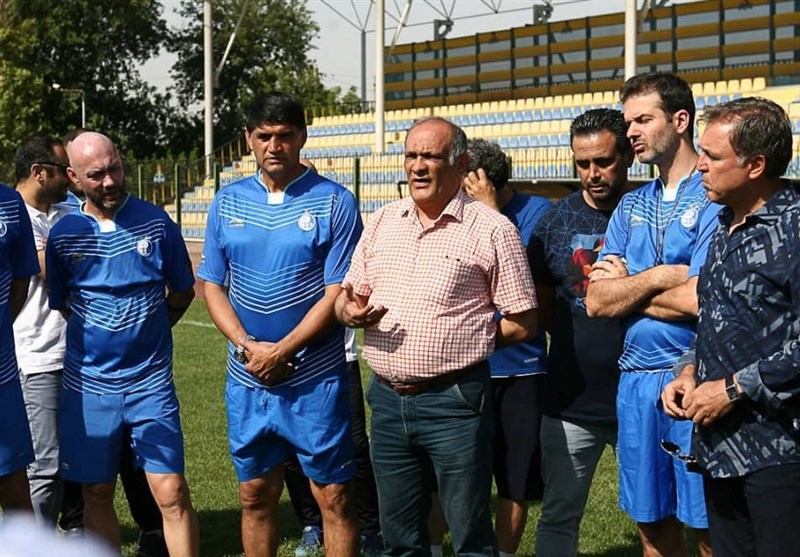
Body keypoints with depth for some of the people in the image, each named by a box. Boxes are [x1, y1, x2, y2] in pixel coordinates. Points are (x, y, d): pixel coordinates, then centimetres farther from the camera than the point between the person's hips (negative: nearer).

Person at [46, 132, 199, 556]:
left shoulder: (155, 222, -3)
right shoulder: (64, 234, -1)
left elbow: (182, 291, 10)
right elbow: (61, 304, 12)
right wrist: (97, 337, 11)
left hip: (150, 382, -1)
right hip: (88, 385, 1)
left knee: (171, 493, -5)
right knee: (97, 493, 9)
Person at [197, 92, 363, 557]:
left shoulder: (334, 202, -5)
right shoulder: (228, 201, 7)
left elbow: (338, 294, -9)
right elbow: (213, 285, 7)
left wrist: (280, 351, -14)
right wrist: (249, 346, -8)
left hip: (316, 379, -4)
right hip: (247, 379, 4)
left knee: (333, 495, 1)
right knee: (256, 495, 13)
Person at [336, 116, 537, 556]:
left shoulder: (492, 230, -6)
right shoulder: (382, 222, 11)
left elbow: (522, 322, -5)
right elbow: (347, 298, 16)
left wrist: (461, 341, -4)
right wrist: (352, 313, -6)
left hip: (453, 401, -5)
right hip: (387, 399, 5)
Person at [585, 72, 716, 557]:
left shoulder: (715, 198, -8)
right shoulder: (632, 206, 13)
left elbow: (696, 301, -18)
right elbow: (596, 301, 5)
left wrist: (625, 286, -4)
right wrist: (658, 276, -9)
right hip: (636, 377, 7)